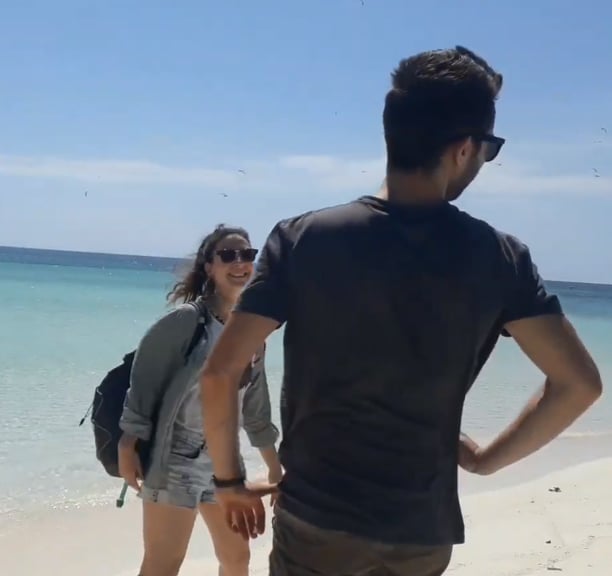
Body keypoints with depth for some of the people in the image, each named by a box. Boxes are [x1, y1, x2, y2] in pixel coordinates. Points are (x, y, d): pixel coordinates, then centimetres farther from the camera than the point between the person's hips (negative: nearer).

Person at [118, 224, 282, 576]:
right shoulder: (186, 319, -14)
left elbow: (255, 404, 14)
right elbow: (143, 380, -12)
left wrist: (275, 465, 18)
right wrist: (128, 447, -15)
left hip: (224, 458, 7)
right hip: (175, 457, -7)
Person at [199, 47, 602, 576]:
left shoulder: (302, 239, -10)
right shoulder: (499, 258, -7)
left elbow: (219, 373, -12)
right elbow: (580, 383, -8)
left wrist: (229, 478, 3)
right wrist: (487, 459, 5)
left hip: (317, 519, -1)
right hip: (423, 532, 2)